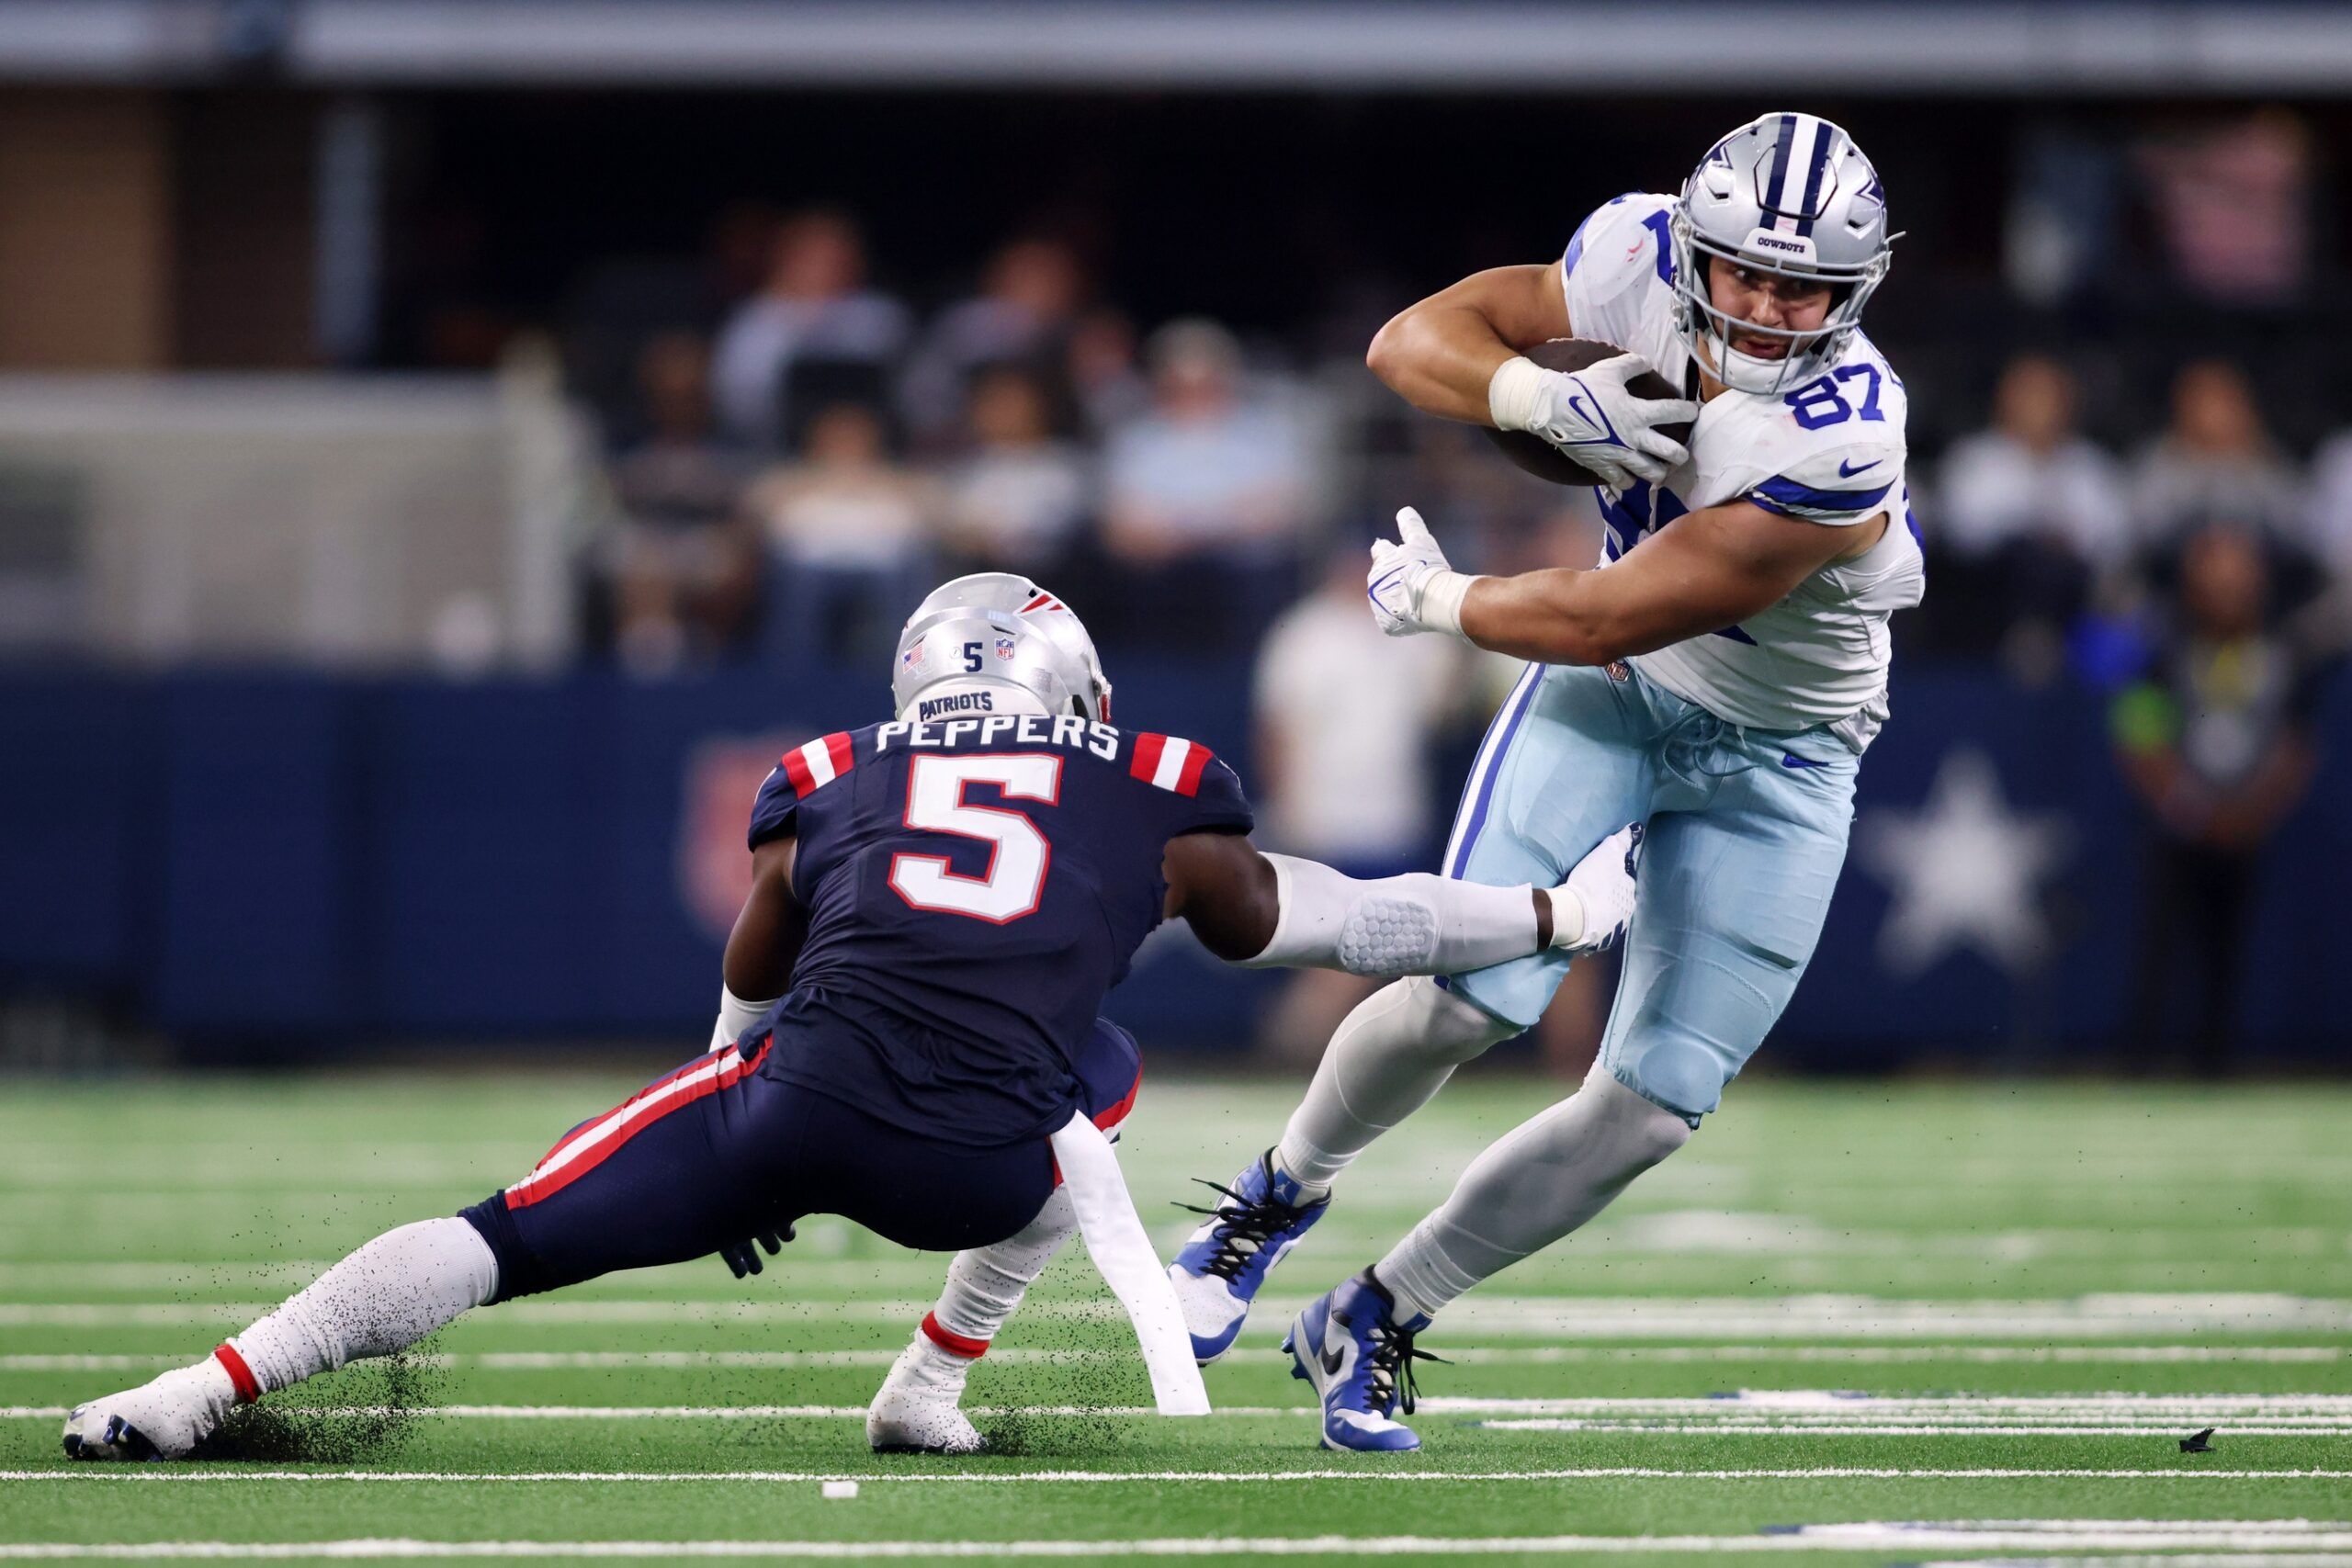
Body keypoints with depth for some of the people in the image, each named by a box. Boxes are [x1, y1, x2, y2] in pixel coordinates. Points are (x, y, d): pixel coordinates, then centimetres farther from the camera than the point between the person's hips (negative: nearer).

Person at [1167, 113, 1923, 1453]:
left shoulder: (1838, 449, -35)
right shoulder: (1644, 261, -20)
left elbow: (1606, 619, -28)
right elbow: (1414, 342, -12)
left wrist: (1439, 601, -12)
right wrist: (1551, 399, -31)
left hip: (1776, 757, -2)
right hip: (1612, 688, 2)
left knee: (1652, 1112, -3)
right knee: (1471, 1000, -15)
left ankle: (1377, 1323, 16)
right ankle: (1282, 1194, 14)